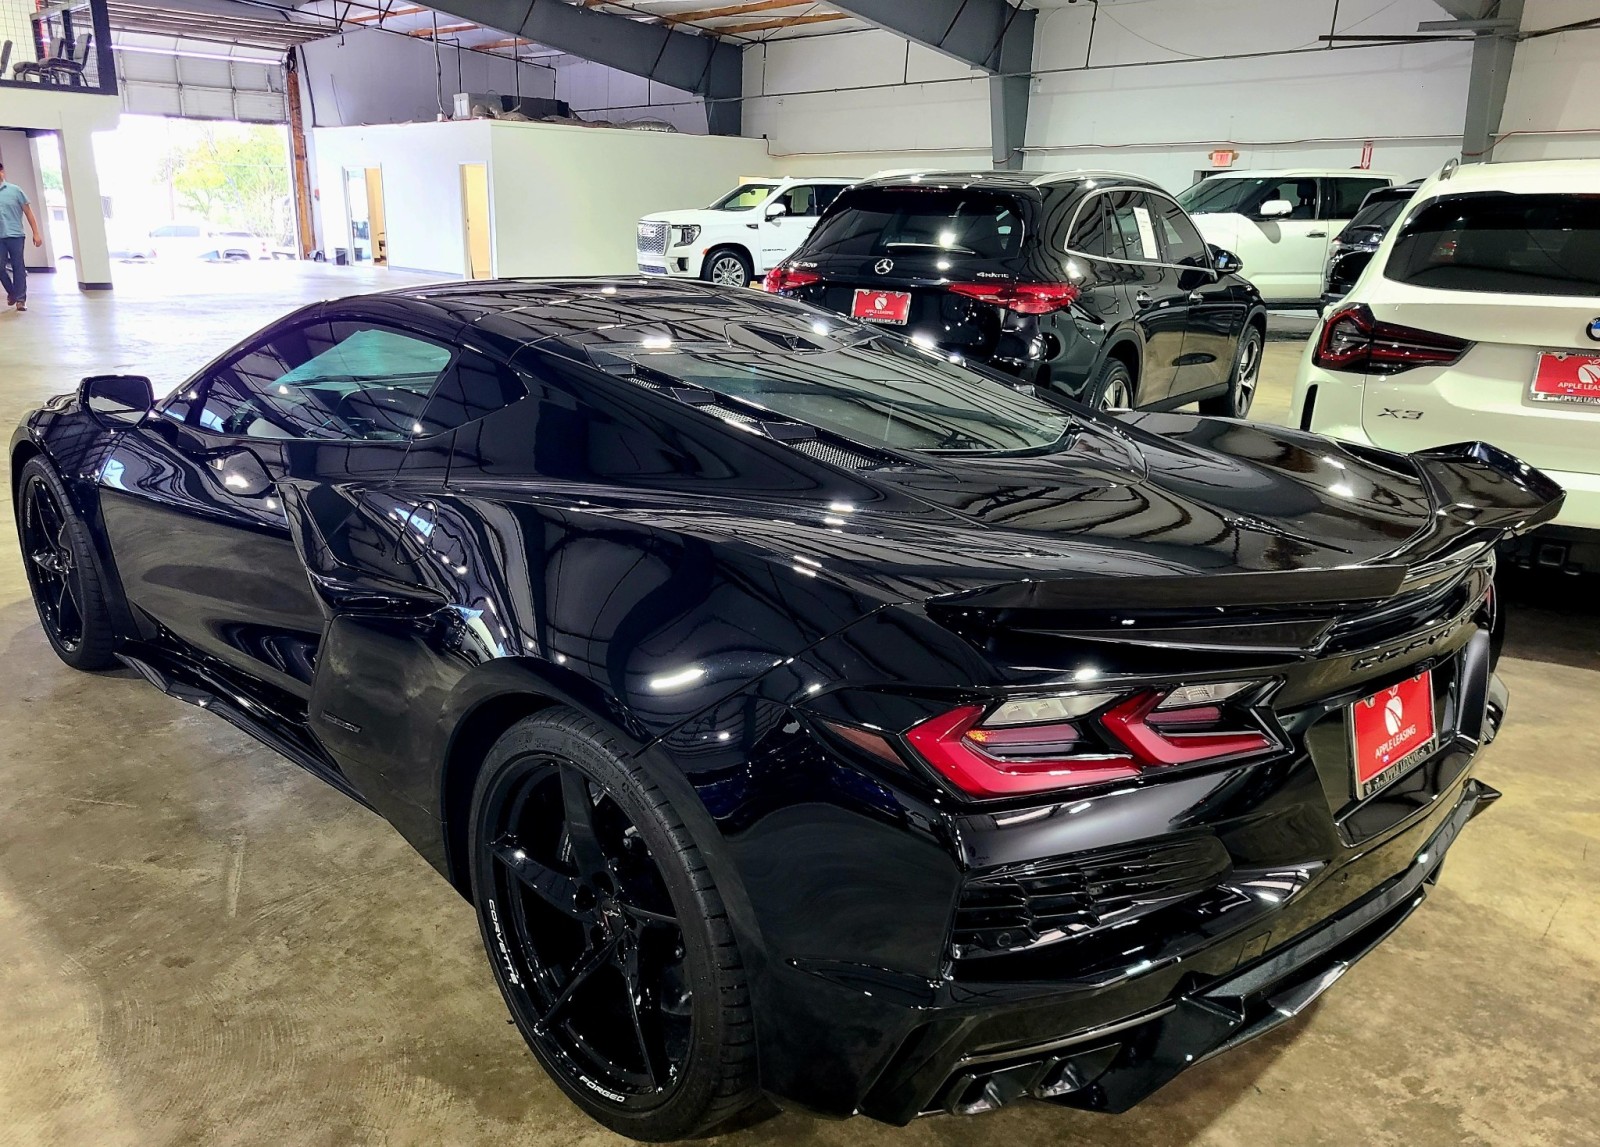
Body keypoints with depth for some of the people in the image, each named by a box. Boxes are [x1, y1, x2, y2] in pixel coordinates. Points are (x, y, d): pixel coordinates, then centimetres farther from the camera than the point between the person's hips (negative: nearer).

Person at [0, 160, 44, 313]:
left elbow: (28, 212, 3)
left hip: (15, 235, -2)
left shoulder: (14, 190, 2)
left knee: (18, 267, 1)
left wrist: (36, 234, -1)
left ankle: (20, 298, 9)